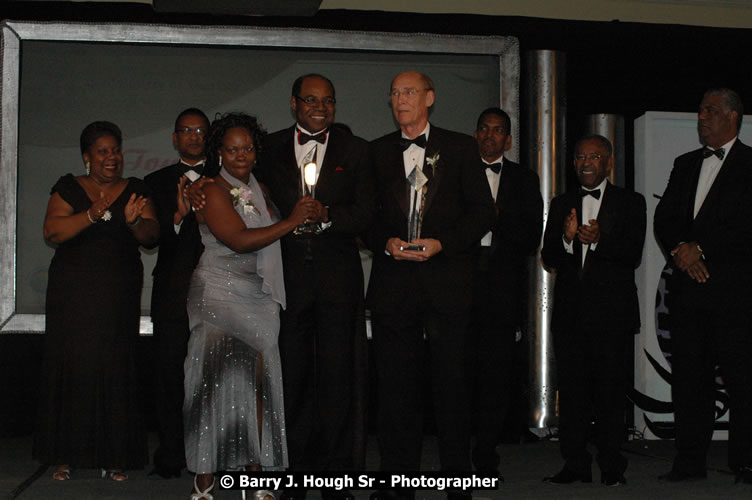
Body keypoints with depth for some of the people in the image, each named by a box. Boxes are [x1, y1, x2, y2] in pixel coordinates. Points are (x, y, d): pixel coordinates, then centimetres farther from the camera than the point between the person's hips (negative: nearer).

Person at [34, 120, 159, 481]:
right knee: (70, 366, -3)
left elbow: (151, 236, -1)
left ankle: (113, 457, 1)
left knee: (115, 368, -5)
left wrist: (134, 222, -22)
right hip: (71, 293, 0)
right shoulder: (69, 188, 6)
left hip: (119, 296, 1)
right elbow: (52, 232, -7)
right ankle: (65, 455, 5)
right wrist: (92, 215, -21)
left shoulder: (136, 191, 10)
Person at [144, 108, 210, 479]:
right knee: (169, 371, -1)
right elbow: (152, 236, 0)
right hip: (173, 291, 1)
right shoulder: (157, 182, 14)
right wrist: (178, 216, -18)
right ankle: (171, 455, 6)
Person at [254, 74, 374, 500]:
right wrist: (294, 217, -11)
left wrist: (327, 216, -15)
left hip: (337, 274, -1)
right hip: (287, 273, 1)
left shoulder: (355, 149, 9)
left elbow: (366, 212, 1)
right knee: (292, 374, 4)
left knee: (337, 375, -1)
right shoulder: (272, 148, 10)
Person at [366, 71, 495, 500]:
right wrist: (386, 242, -6)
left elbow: (483, 211, 4)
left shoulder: (461, 148, 8)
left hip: (448, 283, -2)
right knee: (396, 388, 3)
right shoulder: (377, 152, 14)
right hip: (393, 283, 2)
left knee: (452, 386, -1)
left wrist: (442, 243, -9)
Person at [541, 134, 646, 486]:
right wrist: (566, 239, -15)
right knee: (571, 389, 3)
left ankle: (611, 467, 6)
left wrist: (599, 241, -23)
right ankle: (575, 464, 9)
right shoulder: (561, 204, 14)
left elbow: (633, 256, -6)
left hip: (612, 312, -3)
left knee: (611, 390, -2)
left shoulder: (631, 203, 6)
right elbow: (548, 258, 6)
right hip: (569, 311, 3)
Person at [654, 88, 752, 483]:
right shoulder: (685, 165, 19)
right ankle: (690, 460, 11)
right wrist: (678, 251, -5)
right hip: (688, 284, 6)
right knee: (688, 373, 6)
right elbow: (663, 218, 13)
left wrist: (699, 249, -12)